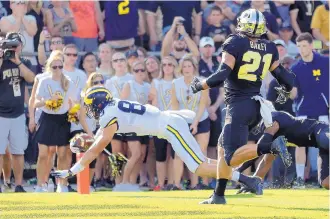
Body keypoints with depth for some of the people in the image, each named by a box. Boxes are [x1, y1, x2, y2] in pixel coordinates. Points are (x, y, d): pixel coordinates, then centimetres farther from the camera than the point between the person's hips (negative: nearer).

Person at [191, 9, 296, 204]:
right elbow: (286, 79, 8)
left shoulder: (235, 44, -9)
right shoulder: (269, 48, 7)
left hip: (239, 105, -7)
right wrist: (285, 93, 31)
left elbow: (221, 76, -18)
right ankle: (219, 195, 16)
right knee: (224, 146, 20)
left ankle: (269, 146, -30)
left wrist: (199, 86, -2)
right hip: (256, 105, 7)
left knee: (231, 158, -10)